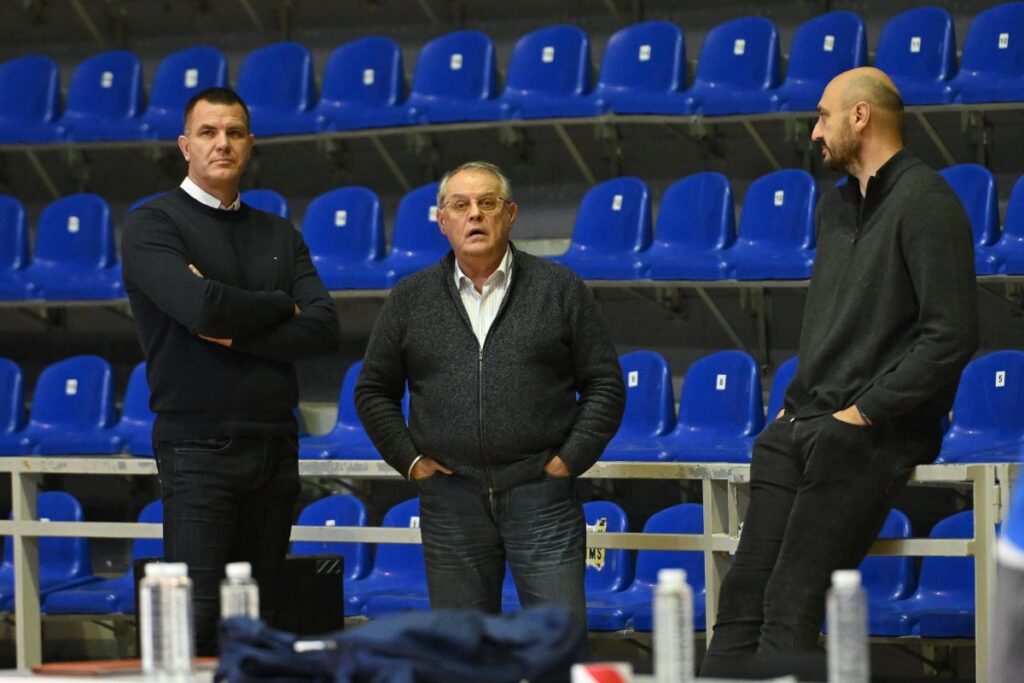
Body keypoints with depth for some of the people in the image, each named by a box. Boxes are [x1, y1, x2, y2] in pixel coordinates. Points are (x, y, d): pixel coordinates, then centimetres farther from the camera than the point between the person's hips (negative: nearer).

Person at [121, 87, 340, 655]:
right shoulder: (152, 225, -1)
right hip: (200, 449, -5)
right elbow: (201, 307, -18)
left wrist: (238, 333, -11)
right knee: (196, 622, -12)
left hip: (275, 447, 5)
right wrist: (279, 307, -2)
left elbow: (322, 329, 2)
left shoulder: (279, 235, 15)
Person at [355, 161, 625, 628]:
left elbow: (605, 384, 6)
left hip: (541, 494, -2)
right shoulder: (410, 300, 9)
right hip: (451, 498, 2)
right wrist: (409, 460, 4)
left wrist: (571, 459, -3)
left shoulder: (561, 290, 5)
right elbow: (373, 391, 15)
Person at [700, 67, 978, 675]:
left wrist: (864, 411, -15)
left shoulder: (926, 203, -8)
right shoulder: (836, 207, 20)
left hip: (871, 437, -8)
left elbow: (952, 334, -16)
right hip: (802, 429, 9)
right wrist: (796, 401, 14)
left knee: (792, 605, -14)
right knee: (744, 595, -1)